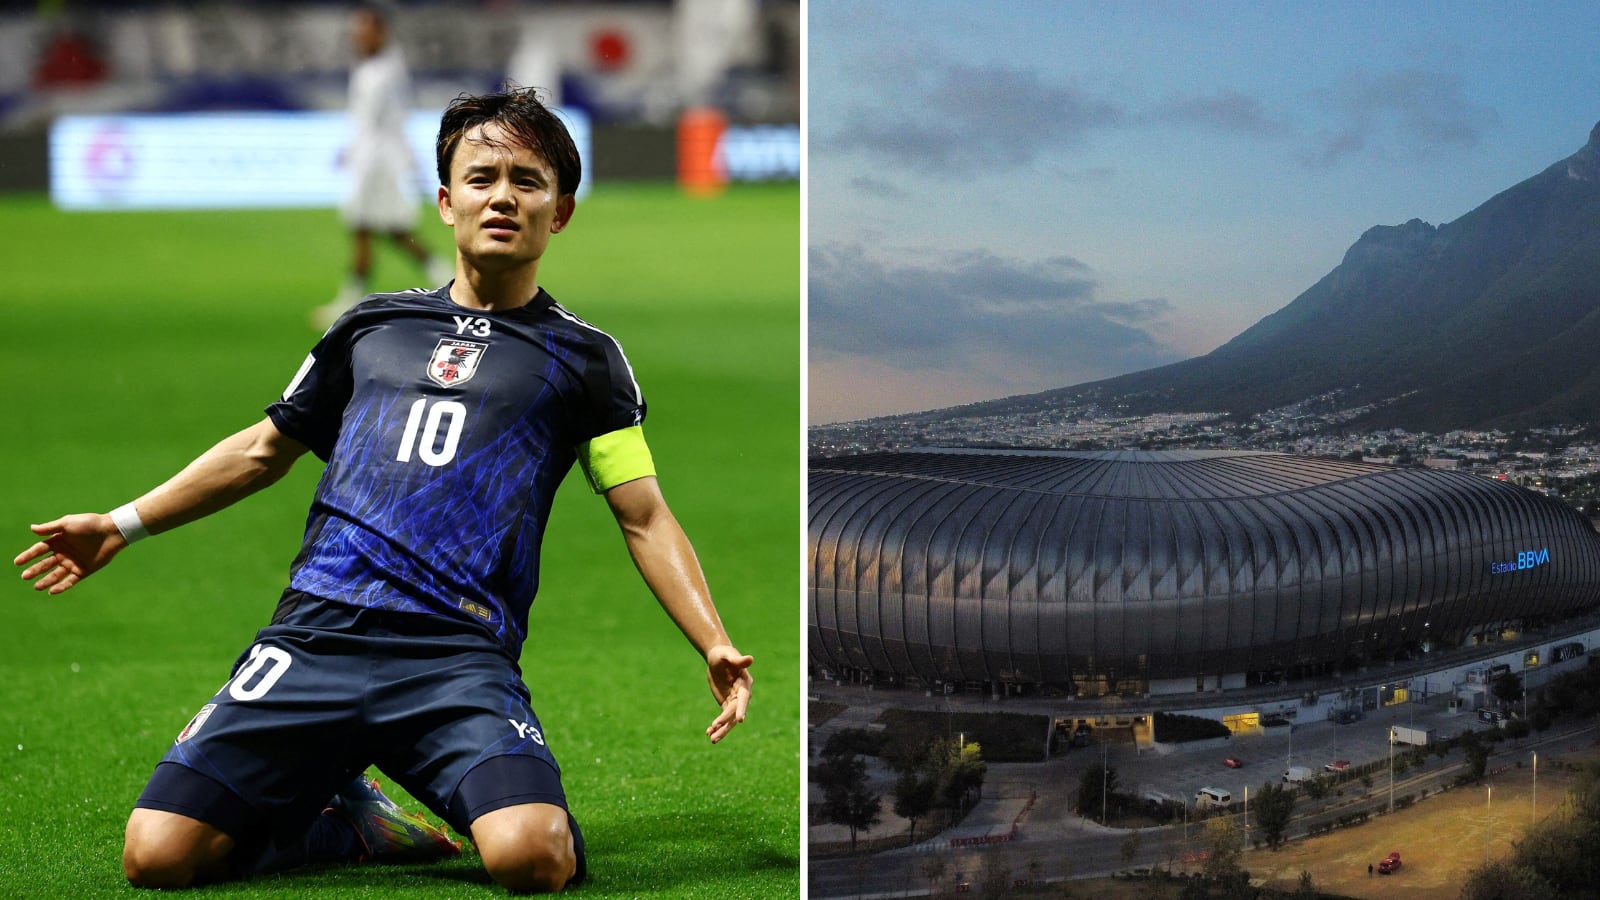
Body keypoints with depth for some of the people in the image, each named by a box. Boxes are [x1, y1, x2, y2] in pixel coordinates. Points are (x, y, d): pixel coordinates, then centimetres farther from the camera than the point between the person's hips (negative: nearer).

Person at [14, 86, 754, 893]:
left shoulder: (582, 358, 12)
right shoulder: (372, 327, 20)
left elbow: (645, 520, 9)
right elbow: (265, 449, 31)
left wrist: (714, 644, -6)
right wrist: (122, 525, 29)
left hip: (459, 654, -3)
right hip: (314, 635, 3)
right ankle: (342, 818, 12)